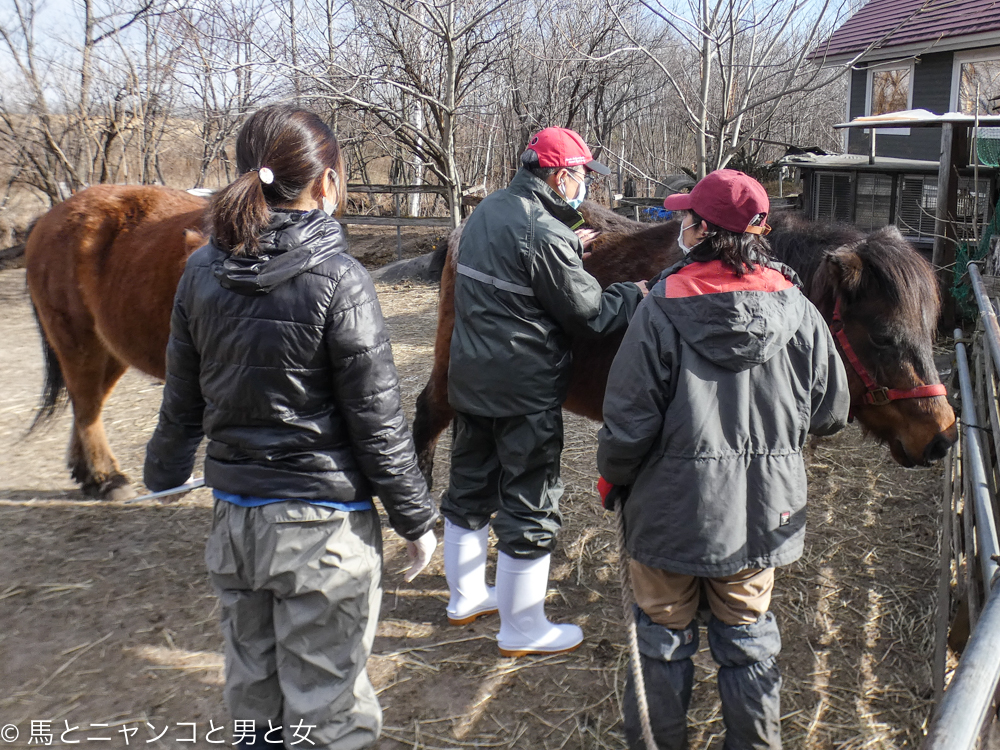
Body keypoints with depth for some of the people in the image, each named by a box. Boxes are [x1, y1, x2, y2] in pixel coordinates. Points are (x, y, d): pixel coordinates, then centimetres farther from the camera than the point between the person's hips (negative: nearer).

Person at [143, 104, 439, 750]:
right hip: (323, 527, -6)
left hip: (234, 517, 6)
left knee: (253, 688, 24)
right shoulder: (339, 280, -18)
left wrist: (165, 470, 26)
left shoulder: (203, 272, -2)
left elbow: (183, 398, 8)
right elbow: (378, 422, -15)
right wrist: (416, 518, -2)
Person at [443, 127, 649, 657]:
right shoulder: (545, 233, -21)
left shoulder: (488, 211, 7)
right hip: (523, 391, -9)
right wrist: (635, 294, 0)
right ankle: (522, 630, 17)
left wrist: (572, 247, 16)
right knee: (530, 505, 4)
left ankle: (465, 597, 38)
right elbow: (590, 314, -15)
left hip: (470, 379, 9)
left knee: (469, 488, 20)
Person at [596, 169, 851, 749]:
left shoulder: (662, 310, -18)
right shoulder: (797, 309, -7)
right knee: (748, 635, 21)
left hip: (673, 507, -3)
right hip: (765, 511, 3)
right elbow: (832, 413, 1)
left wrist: (612, 477, 3)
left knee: (664, 635, 17)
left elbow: (629, 420, -16)